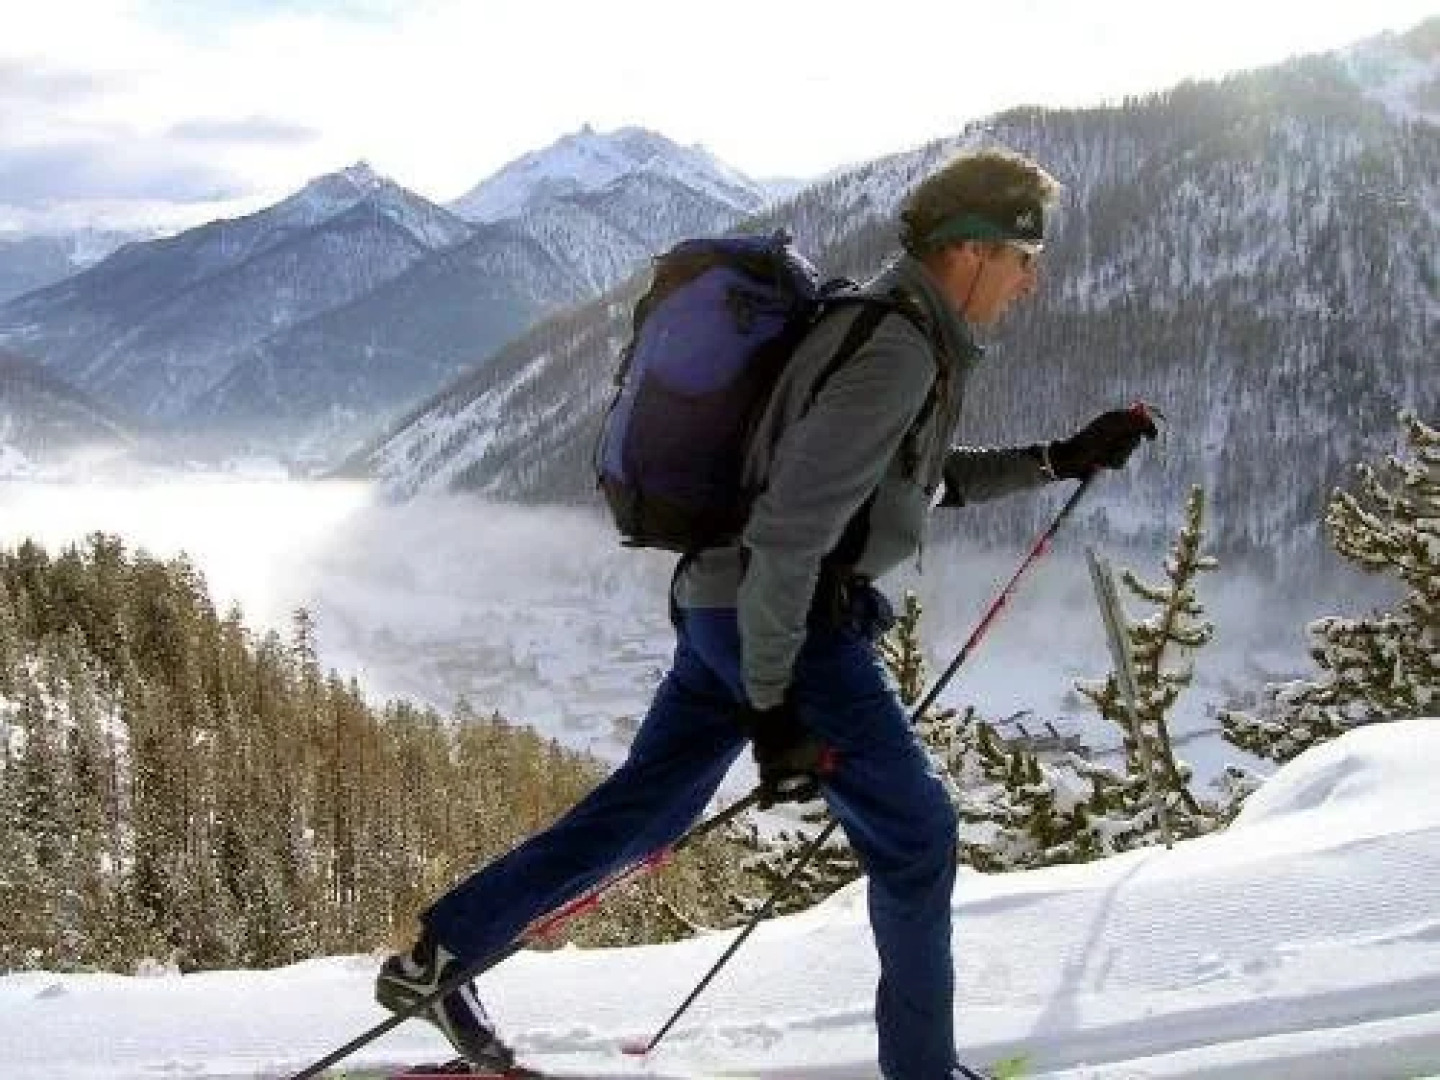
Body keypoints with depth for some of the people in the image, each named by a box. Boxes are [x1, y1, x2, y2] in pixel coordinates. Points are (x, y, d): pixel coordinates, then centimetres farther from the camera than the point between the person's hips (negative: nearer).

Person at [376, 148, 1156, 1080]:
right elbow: (790, 530, -25)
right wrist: (773, 703, -23)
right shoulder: (899, 354, -19)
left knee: (644, 809, 17)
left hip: (726, 609, 10)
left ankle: (436, 956, 23)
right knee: (915, 833, 3)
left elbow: (927, 479, 27)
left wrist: (1061, 460, 21)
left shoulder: (899, 330, 13)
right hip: (787, 623, -10)